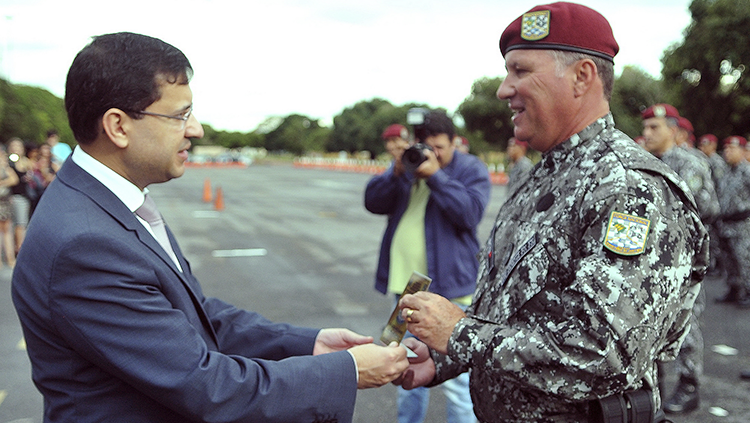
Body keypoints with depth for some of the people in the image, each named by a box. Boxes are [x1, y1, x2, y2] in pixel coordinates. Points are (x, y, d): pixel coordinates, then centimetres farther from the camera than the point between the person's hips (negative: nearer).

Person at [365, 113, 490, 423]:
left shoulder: (471, 170, -2)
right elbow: (373, 202, 3)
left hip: (448, 287, -5)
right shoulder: (407, 163, 11)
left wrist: (436, 175, -21)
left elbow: (470, 212, -18)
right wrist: (397, 173, -13)